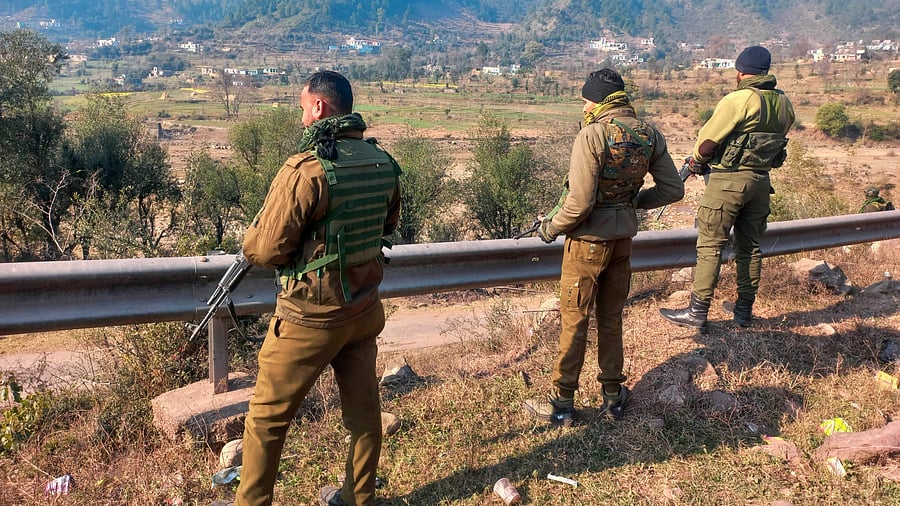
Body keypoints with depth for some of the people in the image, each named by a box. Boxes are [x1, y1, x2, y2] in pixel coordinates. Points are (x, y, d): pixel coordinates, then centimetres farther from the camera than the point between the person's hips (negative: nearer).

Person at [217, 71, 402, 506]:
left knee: (267, 416, 12)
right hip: (365, 311, 6)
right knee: (363, 408, 19)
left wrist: (251, 238, 3)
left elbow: (265, 250, -18)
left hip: (310, 318, -6)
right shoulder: (384, 163, -2)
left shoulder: (306, 169, -22)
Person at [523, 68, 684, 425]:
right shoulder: (649, 134, 1)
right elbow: (673, 190, 5)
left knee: (574, 321, 5)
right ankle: (613, 397, 28)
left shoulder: (593, 134, -19)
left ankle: (562, 403, 16)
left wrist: (551, 228, -7)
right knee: (611, 319, 18)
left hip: (589, 239, -6)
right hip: (624, 238, 6)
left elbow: (580, 202, -23)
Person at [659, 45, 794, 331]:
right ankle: (744, 310, 23)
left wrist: (696, 161, 6)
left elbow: (707, 141, -13)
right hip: (761, 182, 7)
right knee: (750, 247, 14)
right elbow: (775, 142, 14)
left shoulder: (739, 100, -15)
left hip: (728, 181, -7)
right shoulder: (784, 104, 8)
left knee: (710, 247, -1)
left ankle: (697, 313, 2)